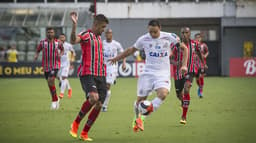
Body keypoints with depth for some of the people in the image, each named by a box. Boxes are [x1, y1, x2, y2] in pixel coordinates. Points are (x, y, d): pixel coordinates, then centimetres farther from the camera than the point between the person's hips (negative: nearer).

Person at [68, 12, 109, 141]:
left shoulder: (99, 38, 21)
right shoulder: (86, 35, -6)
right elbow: (73, 41, -28)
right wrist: (74, 25, -41)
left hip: (100, 75, 8)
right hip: (87, 74, -8)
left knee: (99, 105, -1)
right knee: (93, 98, -27)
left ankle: (84, 133, 10)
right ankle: (76, 123, -6)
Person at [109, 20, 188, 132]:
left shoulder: (169, 37, -6)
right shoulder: (143, 39, -2)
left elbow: (184, 48, 5)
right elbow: (131, 50, 15)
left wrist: (184, 65, -5)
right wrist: (116, 59, 15)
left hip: (163, 73, -1)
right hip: (148, 72, 1)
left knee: (163, 94, -29)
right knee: (140, 99, 2)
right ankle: (137, 118, 32)